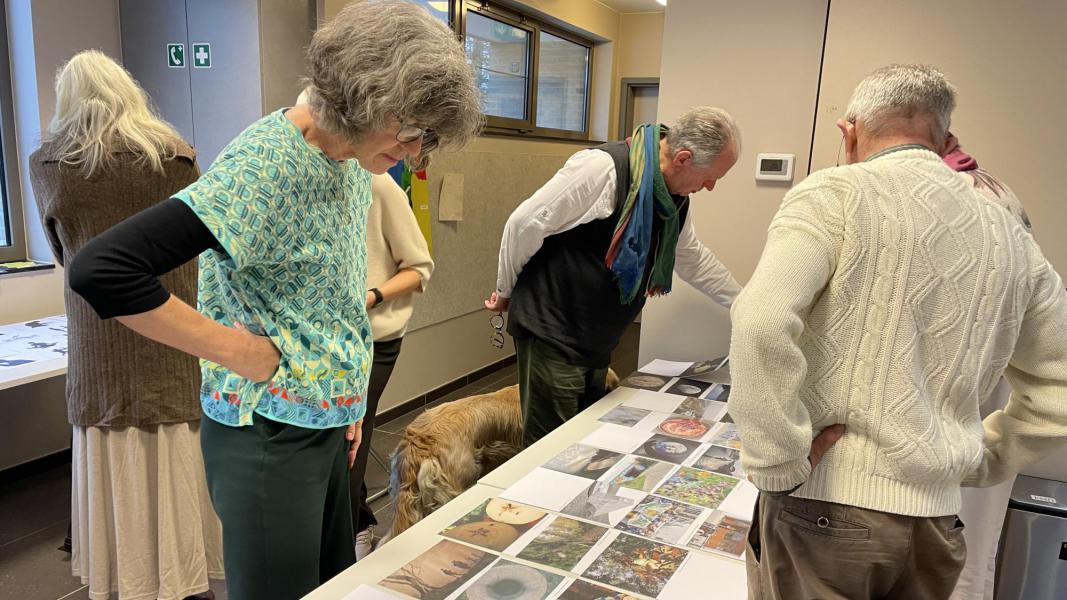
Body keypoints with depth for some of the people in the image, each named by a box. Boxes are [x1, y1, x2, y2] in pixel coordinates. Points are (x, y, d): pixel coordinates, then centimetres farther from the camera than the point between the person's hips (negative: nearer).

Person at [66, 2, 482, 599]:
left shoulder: (354, 161, 4)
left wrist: (349, 398, 12)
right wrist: (234, 349, -22)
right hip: (271, 434, -8)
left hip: (327, 424, 8)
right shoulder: (267, 162, -22)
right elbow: (101, 269, -29)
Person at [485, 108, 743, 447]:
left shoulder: (675, 200, 5)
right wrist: (506, 292, -5)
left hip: (597, 343, 9)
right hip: (552, 334, -8)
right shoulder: (603, 168, -22)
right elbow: (524, 225, -18)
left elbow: (696, 260, 21)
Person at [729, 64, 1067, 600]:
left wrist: (779, 468, -16)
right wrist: (977, 462, 20)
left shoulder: (834, 194, -10)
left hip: (824, 509, -5)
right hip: (935, 521, 6)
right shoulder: (1007, 234, 8)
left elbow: (761, 323, -26)